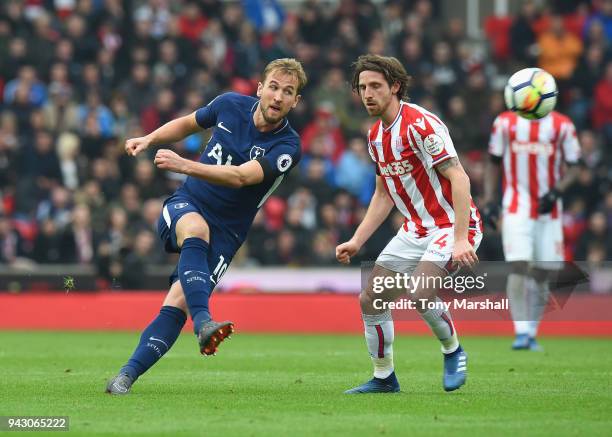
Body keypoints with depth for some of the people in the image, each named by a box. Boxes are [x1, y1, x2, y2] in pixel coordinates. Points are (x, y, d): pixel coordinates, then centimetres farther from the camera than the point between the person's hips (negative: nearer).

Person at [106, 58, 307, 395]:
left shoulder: (287, 147, -14)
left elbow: (240, 177, -29)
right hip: (186, 205, 1)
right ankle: (203, 323, -54)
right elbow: (188, 124, 20)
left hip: (224, 233, -1)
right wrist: (149, 139, 3)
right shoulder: (230, 105, -2)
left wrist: (185, 165, -40)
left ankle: (127, 376, -14)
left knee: (178, 301, -18)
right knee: (196, 229, -36)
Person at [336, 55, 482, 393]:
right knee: (370, 299, 3)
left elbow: (459, 178, -24)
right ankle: (384, 377, 19)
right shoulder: (376, 136, 8)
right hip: (415, 230, 8)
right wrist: (357, 241, 12)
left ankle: (453, 350, -1)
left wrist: (460, 238, -30)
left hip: (452, 225, -8)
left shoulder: (420, 123, -19)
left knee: (419, 293, -28)